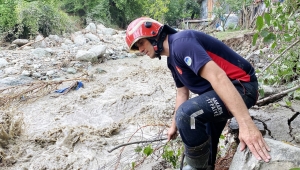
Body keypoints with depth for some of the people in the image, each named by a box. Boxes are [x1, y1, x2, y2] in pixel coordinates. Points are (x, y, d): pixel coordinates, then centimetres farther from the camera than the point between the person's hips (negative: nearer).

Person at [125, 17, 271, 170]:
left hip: (241, 86, -11)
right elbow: (182, 93, 23)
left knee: (188, 114, -29)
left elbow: (217, 77, -32)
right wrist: (174, 125, 30)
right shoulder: (172, 60, 12)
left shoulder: (180, 42, -20)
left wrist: (246, 124, -38)